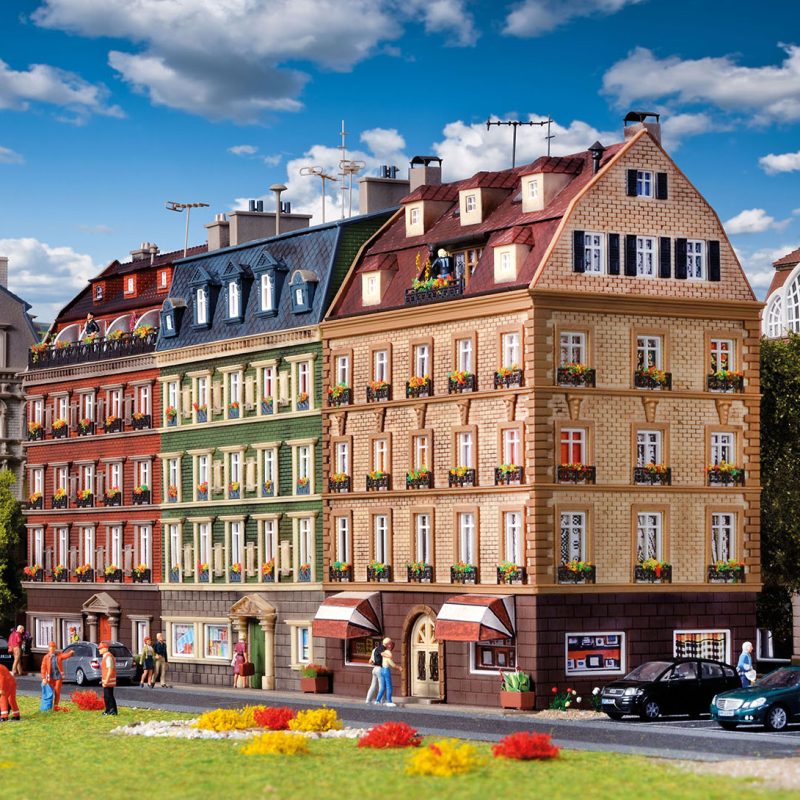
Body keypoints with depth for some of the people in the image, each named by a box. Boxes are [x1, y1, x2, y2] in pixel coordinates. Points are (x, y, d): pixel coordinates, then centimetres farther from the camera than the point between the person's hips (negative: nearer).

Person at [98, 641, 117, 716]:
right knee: (106, 696, 15)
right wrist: (103, 680, 25)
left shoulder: (108, 657, -18)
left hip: (108, 681, -10)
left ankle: (113, 712, -5)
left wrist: (106, 680, -24)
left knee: (109, 696, -8)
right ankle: (108, 710, 23)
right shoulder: (105, 656, 16)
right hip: (106, 681, 10)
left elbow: (110, 669, -23)